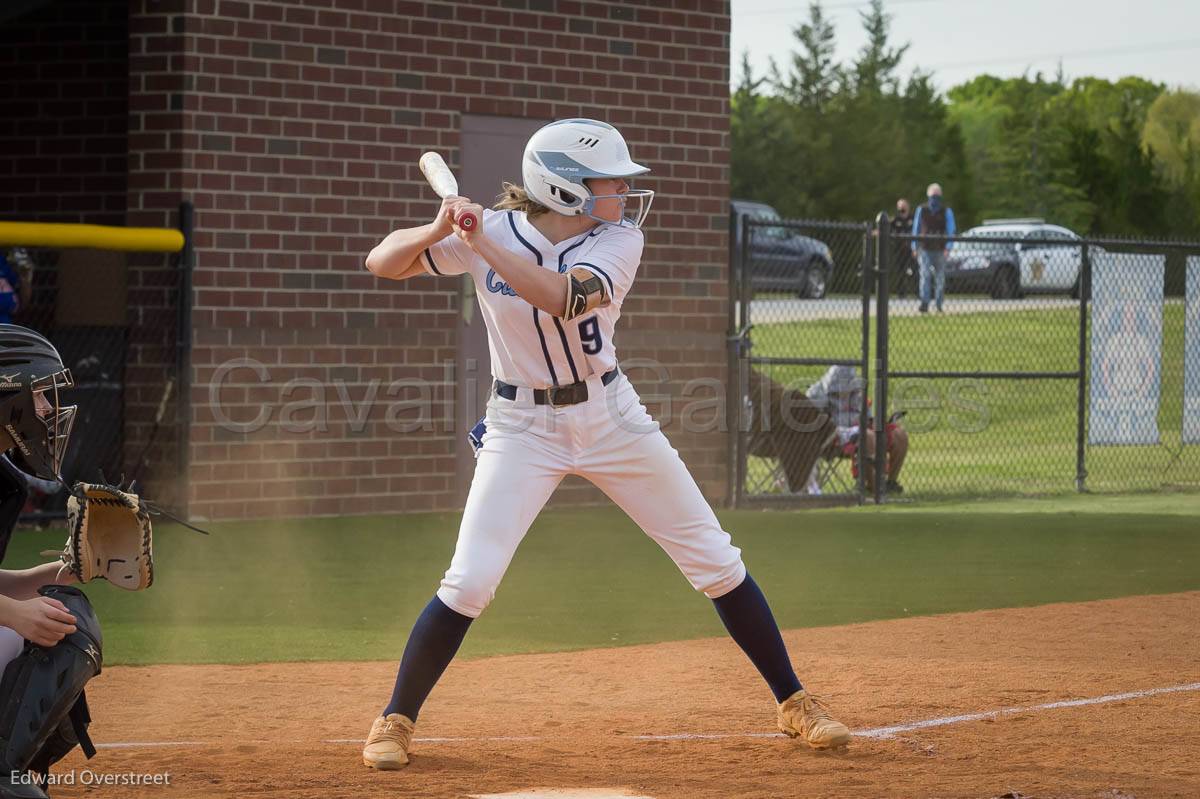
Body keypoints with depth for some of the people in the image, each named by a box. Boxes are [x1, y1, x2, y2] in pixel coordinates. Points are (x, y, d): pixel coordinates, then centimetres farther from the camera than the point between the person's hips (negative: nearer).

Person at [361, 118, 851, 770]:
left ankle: (794, 703, 17)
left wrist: (483, 244, -34)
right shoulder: (491, 231, -11)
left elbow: (566, 298, -30)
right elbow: (382, 263, -12)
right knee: (470, 582, -14)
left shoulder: (619, 240, -11)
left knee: (716, 562, 3)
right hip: (522, 426, -2)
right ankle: (395, 721, 4)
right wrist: (437, 231, -32)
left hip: (609, 416, 2)